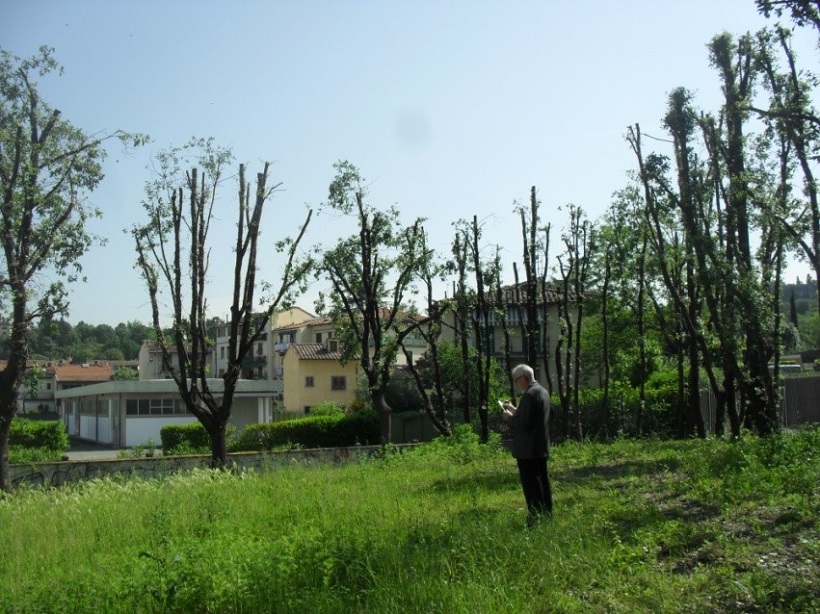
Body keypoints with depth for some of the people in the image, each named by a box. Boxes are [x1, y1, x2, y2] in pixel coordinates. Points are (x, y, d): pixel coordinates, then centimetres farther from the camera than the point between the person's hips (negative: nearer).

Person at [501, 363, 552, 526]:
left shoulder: (529, 395, -20)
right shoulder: (542, 391, 11)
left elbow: (524, 423, -24)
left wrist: (509, 418, -8)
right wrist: (515, 410, 15)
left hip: (528, 450, -10)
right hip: (542, 447, 10)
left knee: (531, 487, -3)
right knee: (542, 482, 16)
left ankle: (536, 520, 0)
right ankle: (546, 516, 24)